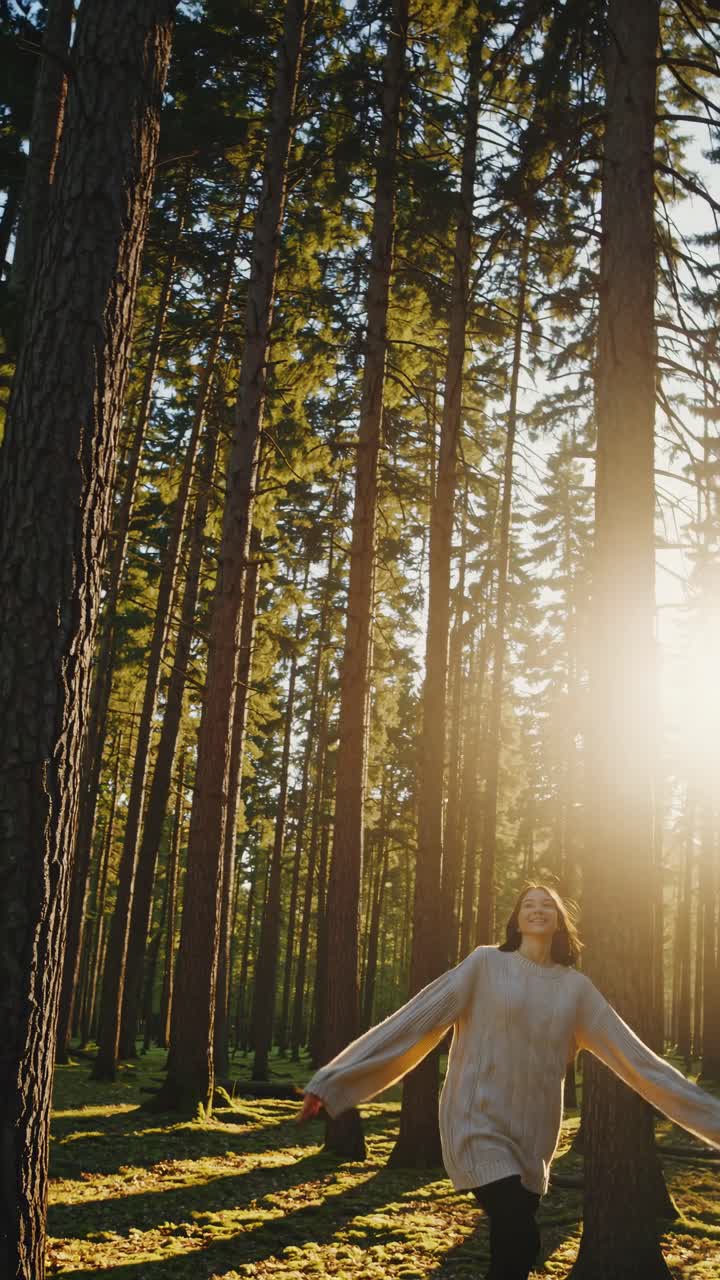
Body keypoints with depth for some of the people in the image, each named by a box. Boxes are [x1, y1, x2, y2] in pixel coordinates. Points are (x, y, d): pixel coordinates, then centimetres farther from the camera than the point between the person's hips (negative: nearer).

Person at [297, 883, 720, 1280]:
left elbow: (636, 1057, 8)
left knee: (515, 1246, 9)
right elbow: (413, 1021, -8)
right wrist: (333, 1079, -13)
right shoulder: (486, 964, -3)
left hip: (534, 1135, 5)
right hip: (480, 1123, -4)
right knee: (521, 1240, -18)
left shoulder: (576, 987, 8)